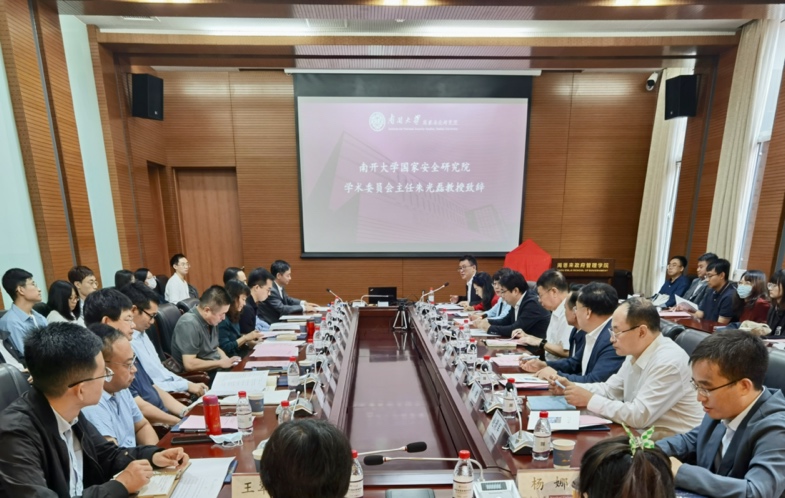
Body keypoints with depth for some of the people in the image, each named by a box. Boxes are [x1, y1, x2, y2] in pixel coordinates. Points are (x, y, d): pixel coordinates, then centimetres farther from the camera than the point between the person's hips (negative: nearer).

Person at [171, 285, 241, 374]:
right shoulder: (189, 324, -21)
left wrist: (227, 360, -1)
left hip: (216, 368, 8)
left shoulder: (211, 320, 3)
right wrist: (220, 363, -17)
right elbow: (189, 364, -25)